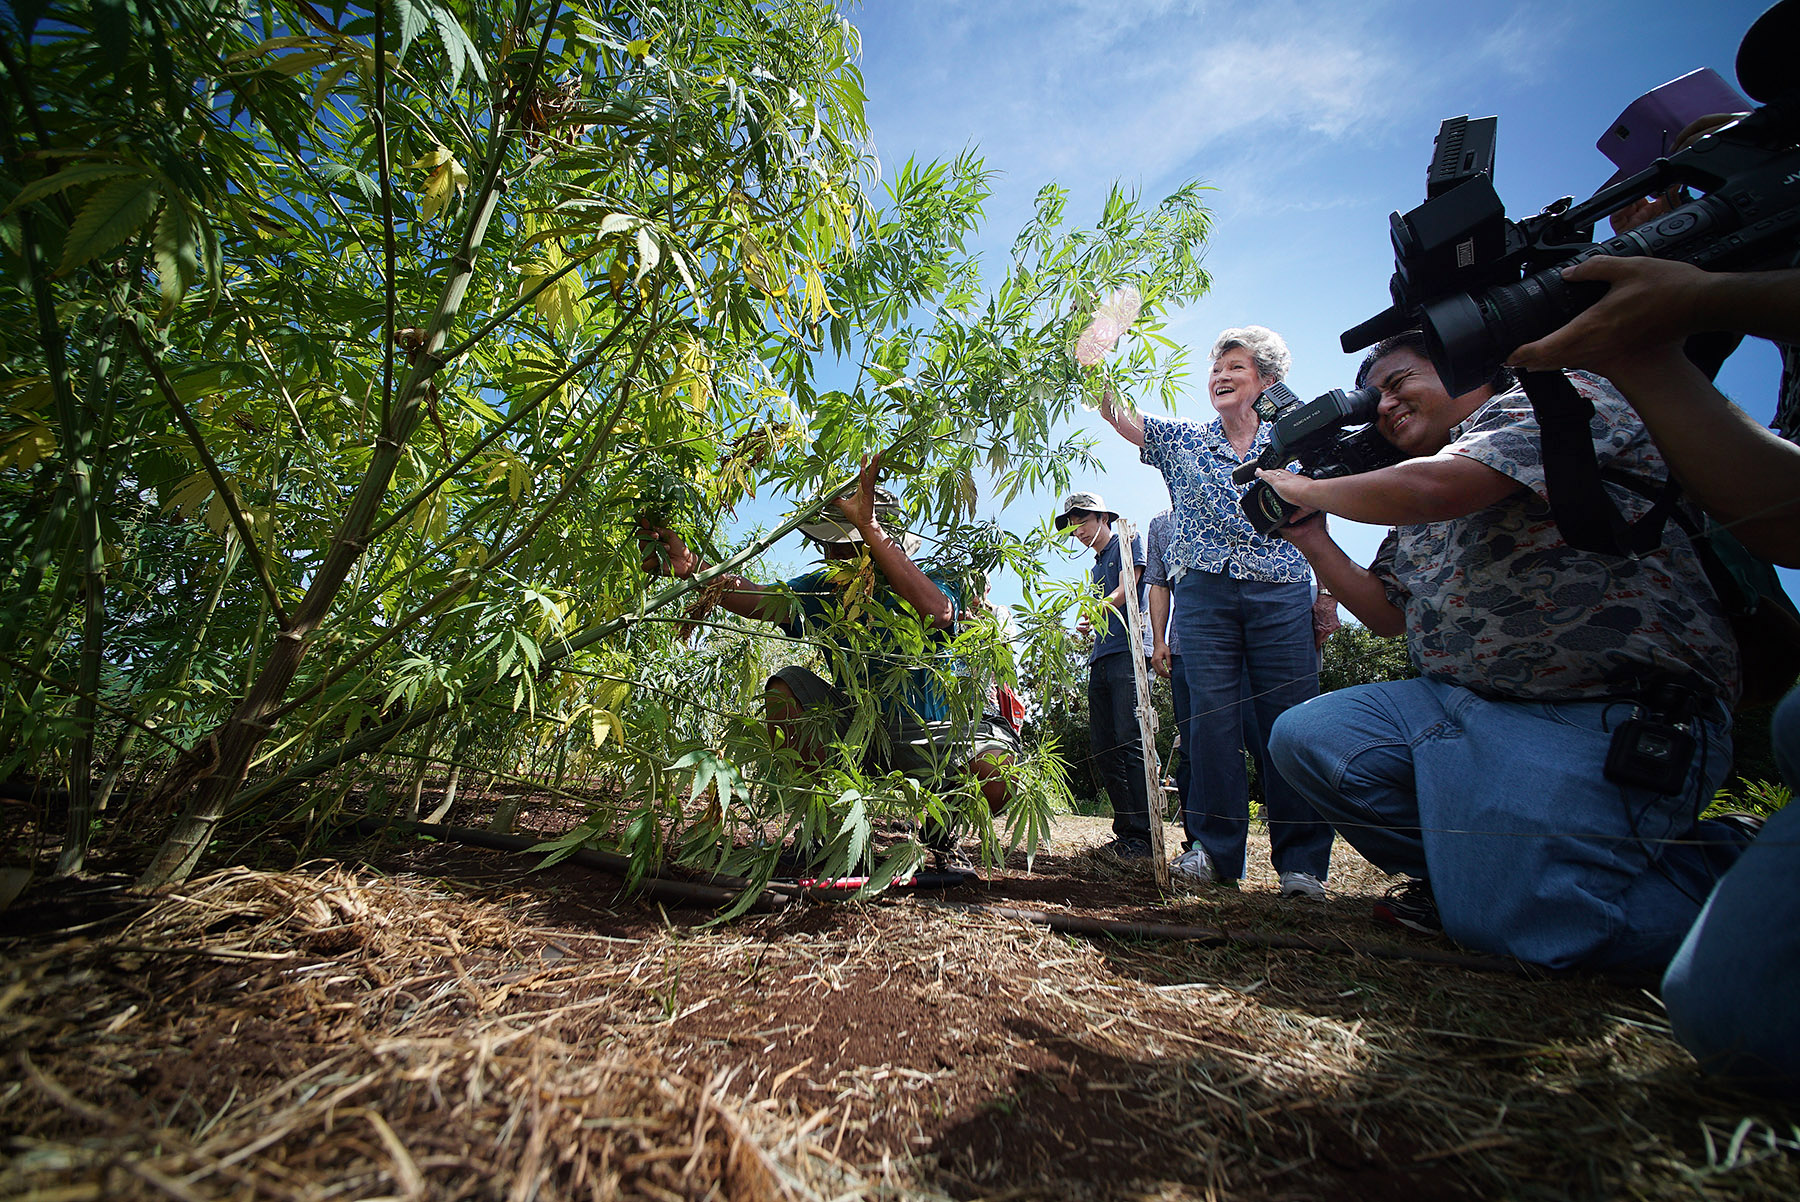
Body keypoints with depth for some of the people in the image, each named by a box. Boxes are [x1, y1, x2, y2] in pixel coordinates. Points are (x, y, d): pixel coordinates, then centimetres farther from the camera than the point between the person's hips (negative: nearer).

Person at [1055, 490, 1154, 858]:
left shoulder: (1129, 540, 8)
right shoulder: (1095, 568, 29)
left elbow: (1126, 589, -8)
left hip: (1127, 652, -8)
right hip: (1100, 660, 8)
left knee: (1130, 742, -14)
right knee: (1103, 749, 3)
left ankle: (1143, 834, -11)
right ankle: (1125, 830, 8)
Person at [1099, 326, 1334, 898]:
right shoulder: (1182, 438, 14)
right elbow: (1117, 414, 2)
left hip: (1282, 593, 0)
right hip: (1203, 591, 0)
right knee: (1211, 716, -4)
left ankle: (1302, 858, 8)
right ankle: (1215, 850, 6)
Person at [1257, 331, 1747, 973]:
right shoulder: (1415, 517, 17)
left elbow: (1433, 486, -23)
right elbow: (1389, 613, 21)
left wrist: (1304, 489, -6)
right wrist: (1311, 538, 12)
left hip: (1611, 719, -7)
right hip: (1461, 701, 8)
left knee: (1503, 915, -21)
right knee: (1305, 736, -6)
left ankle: (1725, 865, 6)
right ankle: (1466, 863, 5)